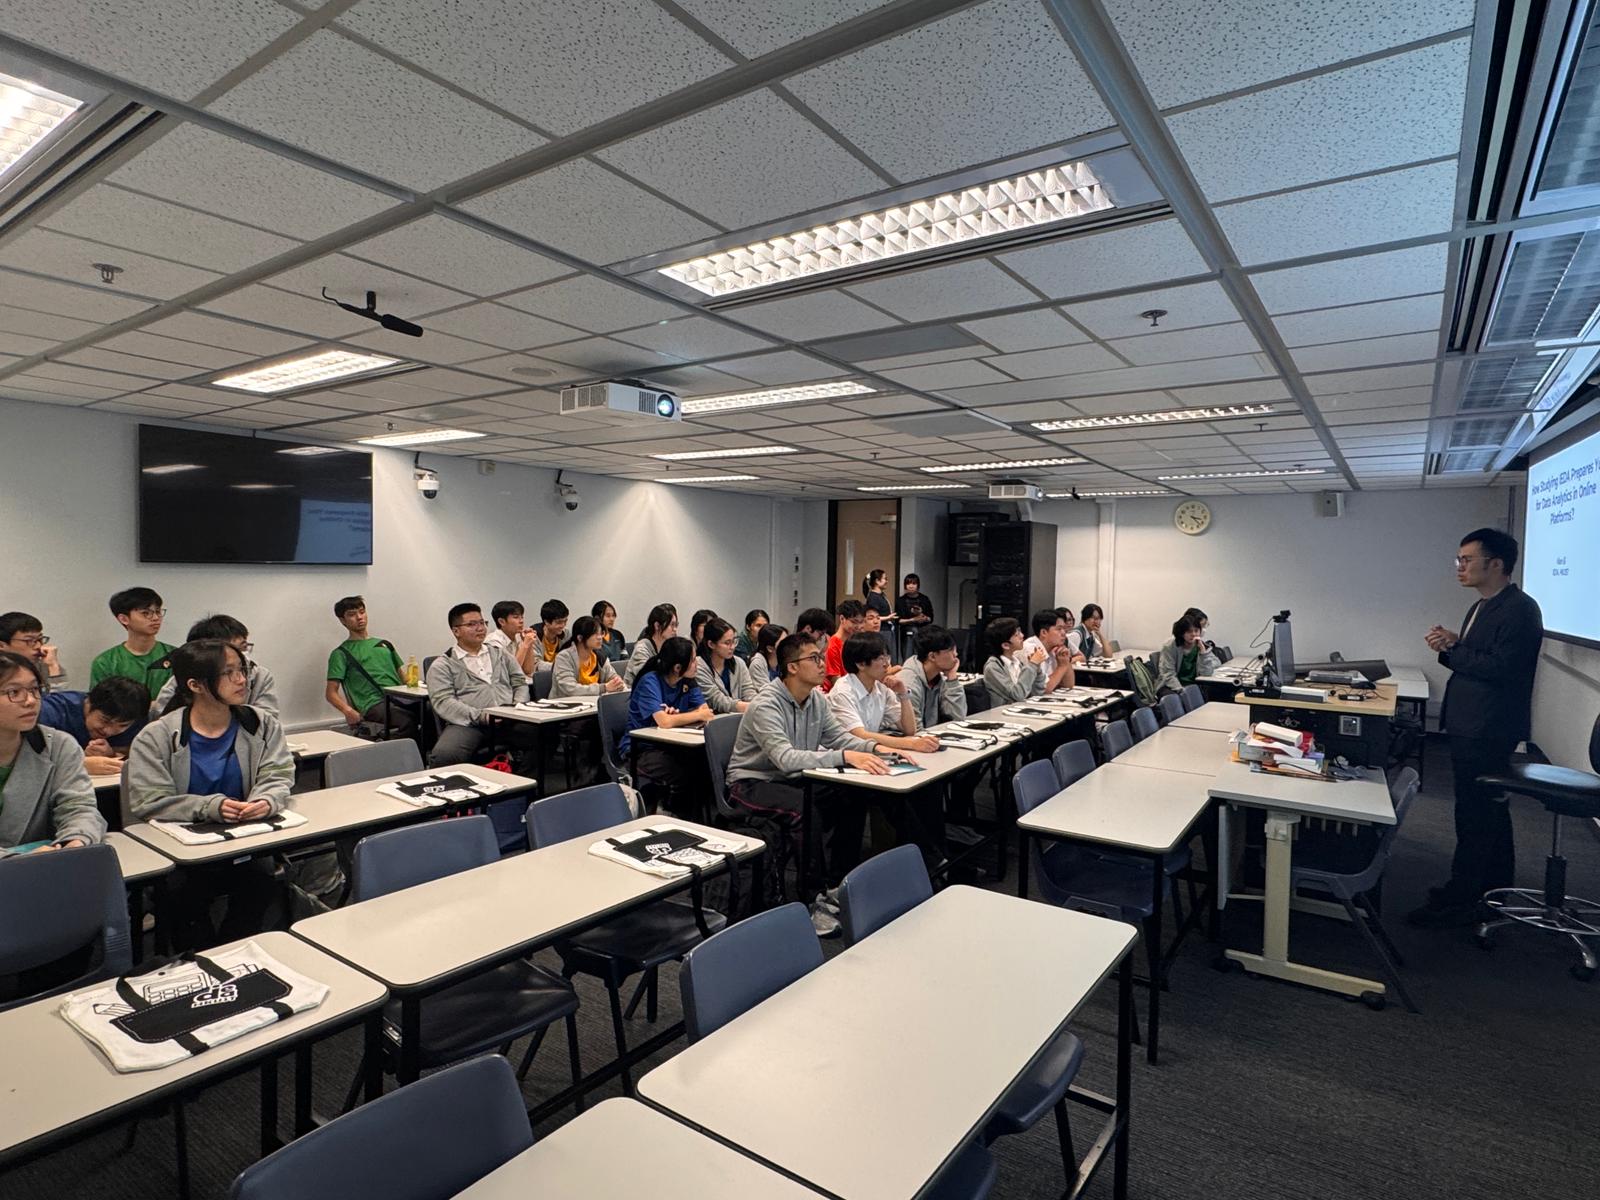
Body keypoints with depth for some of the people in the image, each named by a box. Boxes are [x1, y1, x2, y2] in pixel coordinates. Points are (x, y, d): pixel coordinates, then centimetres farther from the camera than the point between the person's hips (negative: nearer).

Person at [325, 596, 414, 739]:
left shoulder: (385, 644, 30)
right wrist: (347, 710, -14)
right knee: (409, 720, -38)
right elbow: (331, 693, 8)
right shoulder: (341, 653, 15)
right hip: (374, 704, -4)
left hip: (399, 699, 5)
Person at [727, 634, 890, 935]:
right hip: (753, 783, -8)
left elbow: (839, 735, 3)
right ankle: (813, 901, -19)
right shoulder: (767, 706, -25)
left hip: (792, 778, 8)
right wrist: (845, 757, -46)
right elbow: (785, 758, -37)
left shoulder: (817, 699, 0)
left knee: (853, 801, -12)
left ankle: (836, 887, 0)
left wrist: (875, 748, -18)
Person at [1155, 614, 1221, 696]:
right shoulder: (1169, 647, -8)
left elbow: (1207, 673, -8)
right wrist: (1181, 691, -25)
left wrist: (1202, 649, -16)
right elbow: (1168, 675, -11)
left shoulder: (1202, 646, 2)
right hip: (1170, 687, -4)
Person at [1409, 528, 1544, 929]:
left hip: (1488, 731, -10)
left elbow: (1502, 667, -24)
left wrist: (1453, 649, -14)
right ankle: (1497, 890, 33)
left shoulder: (1520, 609, -15)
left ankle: (1460, 902, 6)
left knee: (1474, 817, -3)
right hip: (1469, 727, 10)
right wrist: (1449, 648, -1)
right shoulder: (1480, 607, 14)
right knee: (1490, 811, 20)